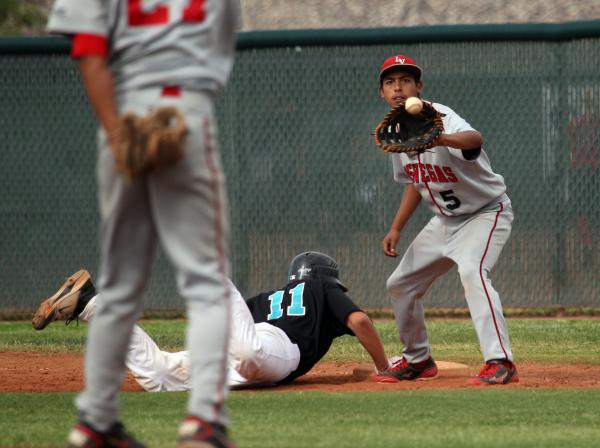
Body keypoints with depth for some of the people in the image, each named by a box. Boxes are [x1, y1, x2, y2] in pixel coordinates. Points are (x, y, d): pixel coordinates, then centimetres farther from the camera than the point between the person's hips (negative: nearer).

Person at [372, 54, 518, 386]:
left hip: (487, 212, -9)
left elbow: (474, 139, -51)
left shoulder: (440, 118, -26)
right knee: (400, 283, 11)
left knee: (471, 271, -34)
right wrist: (396, 229, 9)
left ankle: (500, 363, -38)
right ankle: (418, 361, 30)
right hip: (446, 219, 9)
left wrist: (443, 140, -71)